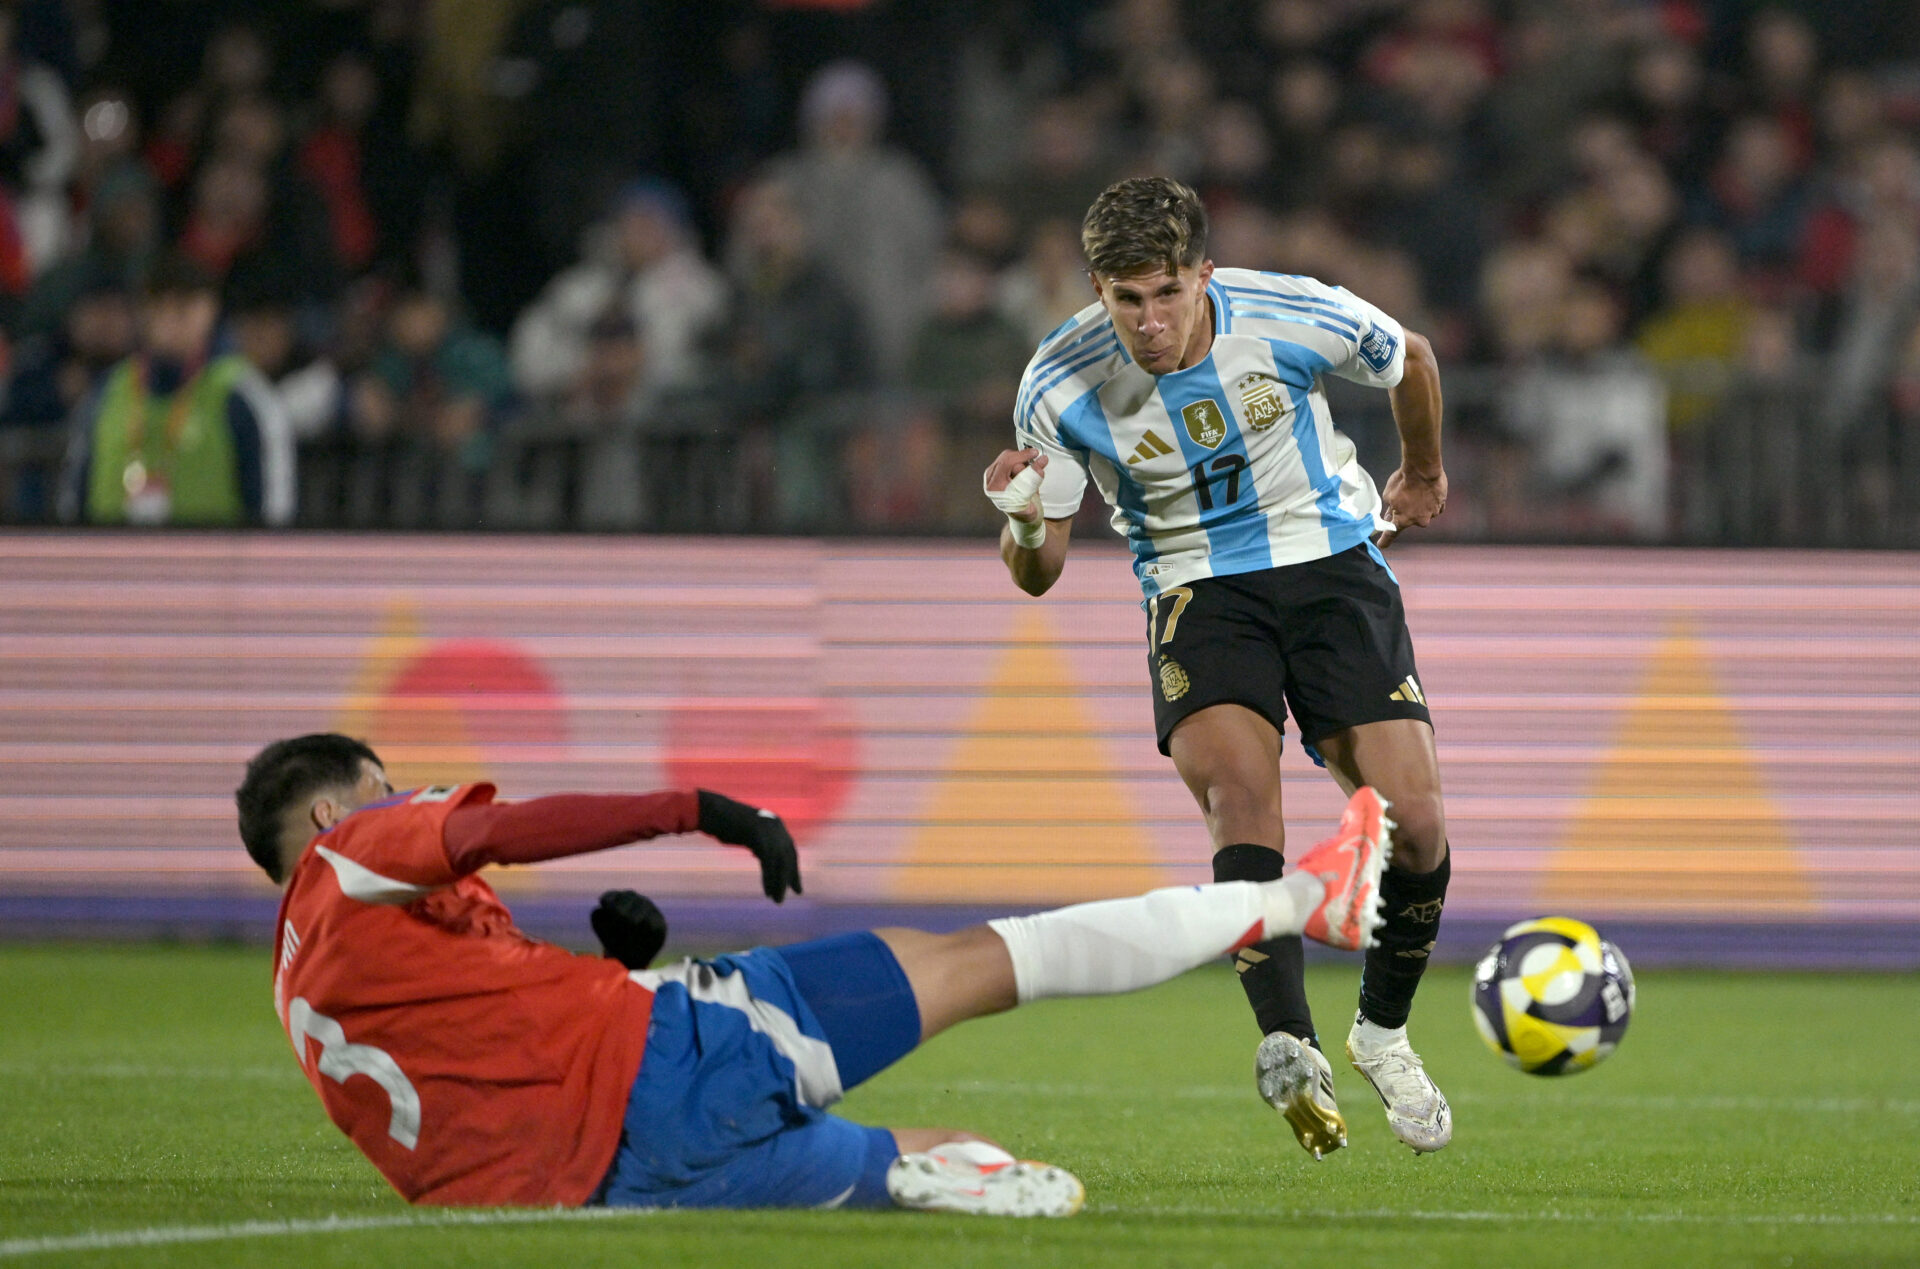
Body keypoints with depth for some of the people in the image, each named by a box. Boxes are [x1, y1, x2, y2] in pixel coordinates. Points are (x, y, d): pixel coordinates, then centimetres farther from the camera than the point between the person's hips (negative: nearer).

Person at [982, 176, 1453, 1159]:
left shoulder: (1294, 318, -16)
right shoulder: (1060, 386, -15)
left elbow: (1409, 361, 8)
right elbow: (1037, 573, -5)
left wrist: (1421, 477, 26)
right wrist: (1024, 524, -29)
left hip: (1332, 560, 1)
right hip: (1198, 589, -1)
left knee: (1412, 822, -12)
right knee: (1239, 785, -30)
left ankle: (1382, 1031, 15)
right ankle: (1290, 1048, -41)